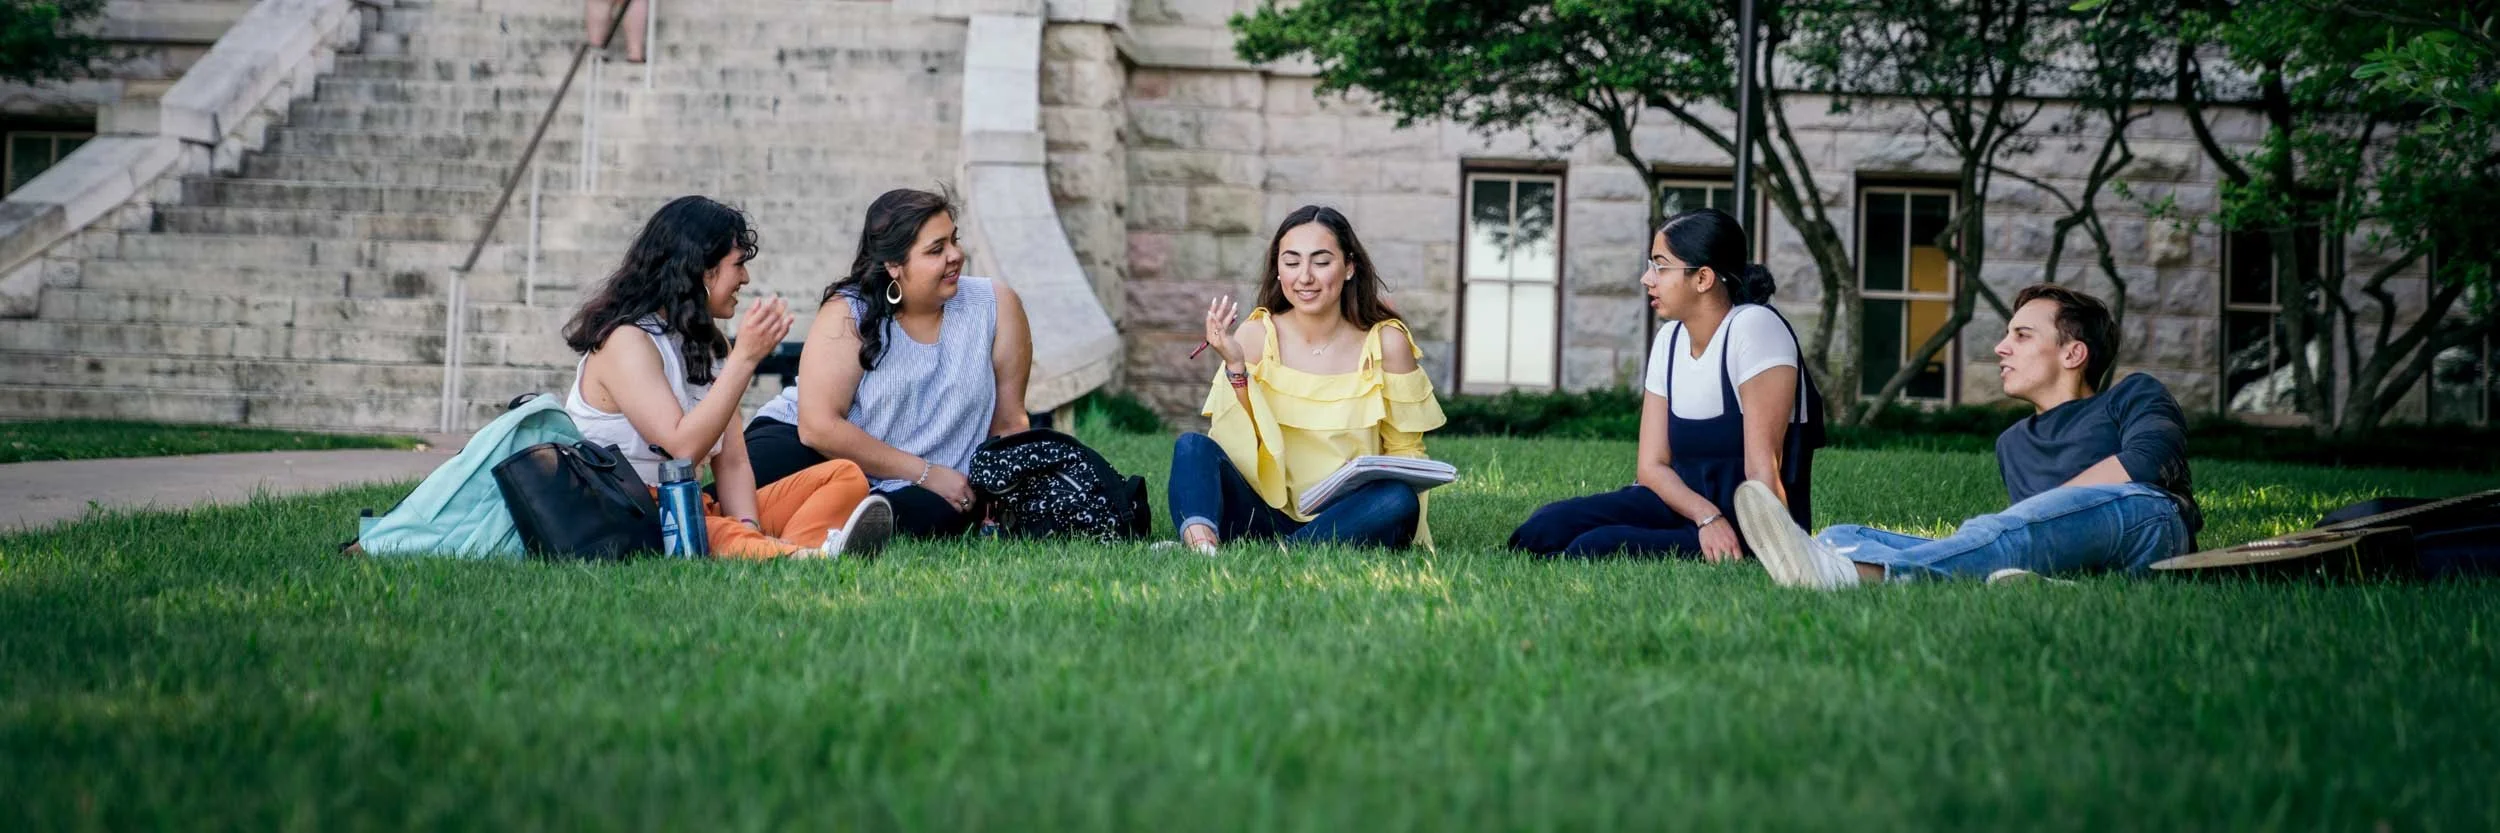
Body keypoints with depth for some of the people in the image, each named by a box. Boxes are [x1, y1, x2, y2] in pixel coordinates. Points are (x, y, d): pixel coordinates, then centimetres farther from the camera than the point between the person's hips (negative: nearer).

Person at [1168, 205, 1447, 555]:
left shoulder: (1386, 343, -2)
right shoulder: (1256, 336, 0)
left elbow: (1406, 451, 5)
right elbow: (1231, 449, -4)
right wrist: (1235, 367, -17)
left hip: (1342, 522, -1)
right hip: (1266, 511, 1)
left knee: (1400, 500, -31)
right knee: (1192, 447, -22)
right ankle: (1201, 542, -53)